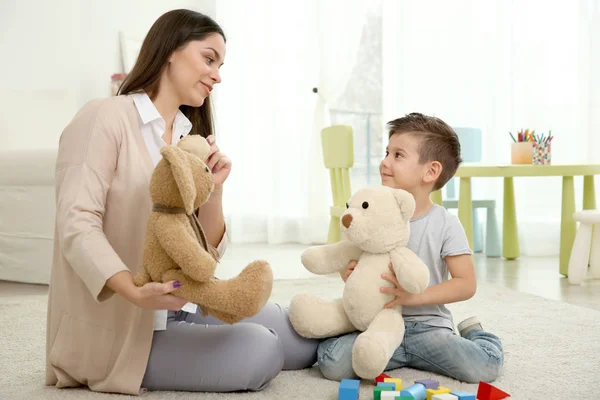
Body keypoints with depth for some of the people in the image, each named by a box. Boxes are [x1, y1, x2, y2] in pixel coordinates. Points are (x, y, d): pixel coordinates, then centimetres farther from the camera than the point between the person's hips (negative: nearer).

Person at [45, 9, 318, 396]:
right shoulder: (106, 117, -9)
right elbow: (77, 225, -19)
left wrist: (214, 190, -10)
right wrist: (134, 292, -35)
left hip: (172, 314, 6)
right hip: (112, 331, -6)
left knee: (299, 335, -8)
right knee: (256, 350, -21)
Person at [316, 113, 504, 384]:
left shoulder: (446, 225, -6)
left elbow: (466, 284, -9)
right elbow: (349, 261, 14)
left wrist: (414, 296, -22)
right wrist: (349, 273, -11)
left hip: (428, 327, -2)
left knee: (486, 366, -24)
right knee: (332, 362, -23)